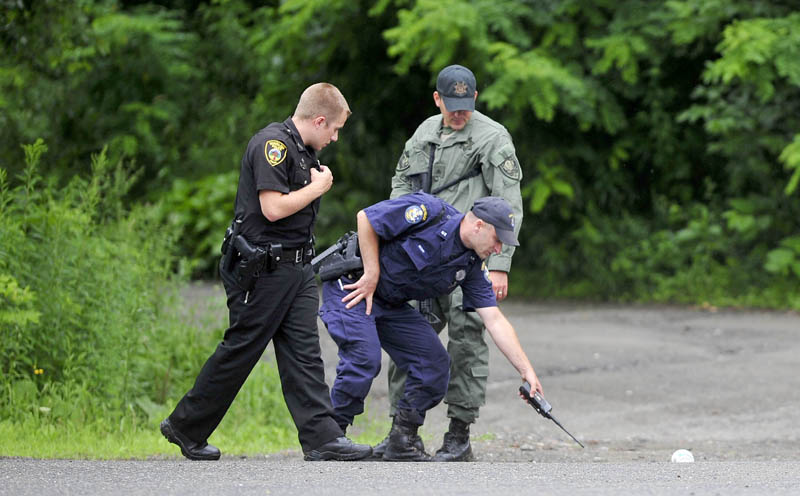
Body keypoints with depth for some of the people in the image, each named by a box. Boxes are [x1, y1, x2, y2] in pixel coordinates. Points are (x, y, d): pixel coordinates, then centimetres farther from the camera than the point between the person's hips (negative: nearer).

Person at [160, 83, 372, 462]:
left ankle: (322, 438, -5)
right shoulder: (273, 144, -15)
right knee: (239, 351, -1)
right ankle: (185, 427, 13)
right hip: (263, 269, -9)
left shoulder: (303, 150, 16)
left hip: (296, 267, 9)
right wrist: (318, 187, -11)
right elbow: (273, 208, -22)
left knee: (304, 352, 1)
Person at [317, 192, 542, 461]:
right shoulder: (430, 212, -21)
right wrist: (372, 275, -18)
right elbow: (366, 218, -17)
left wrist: (527, 371, -7)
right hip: (352, 283, -8)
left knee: (435, 363, -3)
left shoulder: (472, 266, -1)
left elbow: (495, 321, -1)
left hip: (392, 304, 8)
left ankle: (401, 443, 8)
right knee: (364, 359, -25)